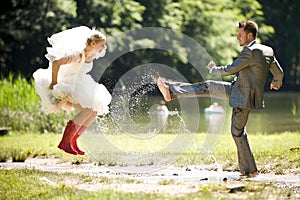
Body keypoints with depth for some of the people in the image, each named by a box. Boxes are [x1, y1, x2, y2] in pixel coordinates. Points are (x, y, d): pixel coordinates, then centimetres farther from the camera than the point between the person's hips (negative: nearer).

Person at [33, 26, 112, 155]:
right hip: (65, 87, -10)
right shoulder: (79, 54, -26)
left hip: (77, 85, 10)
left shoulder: (92, 55, 2)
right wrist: (54, 83, -27)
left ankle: (72, 141, 8)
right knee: (87, 110, -23)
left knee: (96, 110, 7)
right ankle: (65, 142, -18)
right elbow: (56, 63, -35)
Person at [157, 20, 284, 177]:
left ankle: (249, 170, 6)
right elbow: (279, 72, 14)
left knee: (238, 132, 0)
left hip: (244, 97, -9)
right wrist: (276, 83, 38)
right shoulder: (268, 51, 5)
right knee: (208, 87, 10)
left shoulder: (250, 52, -22)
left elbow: (230, 70, -17)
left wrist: (213, 69, 2)